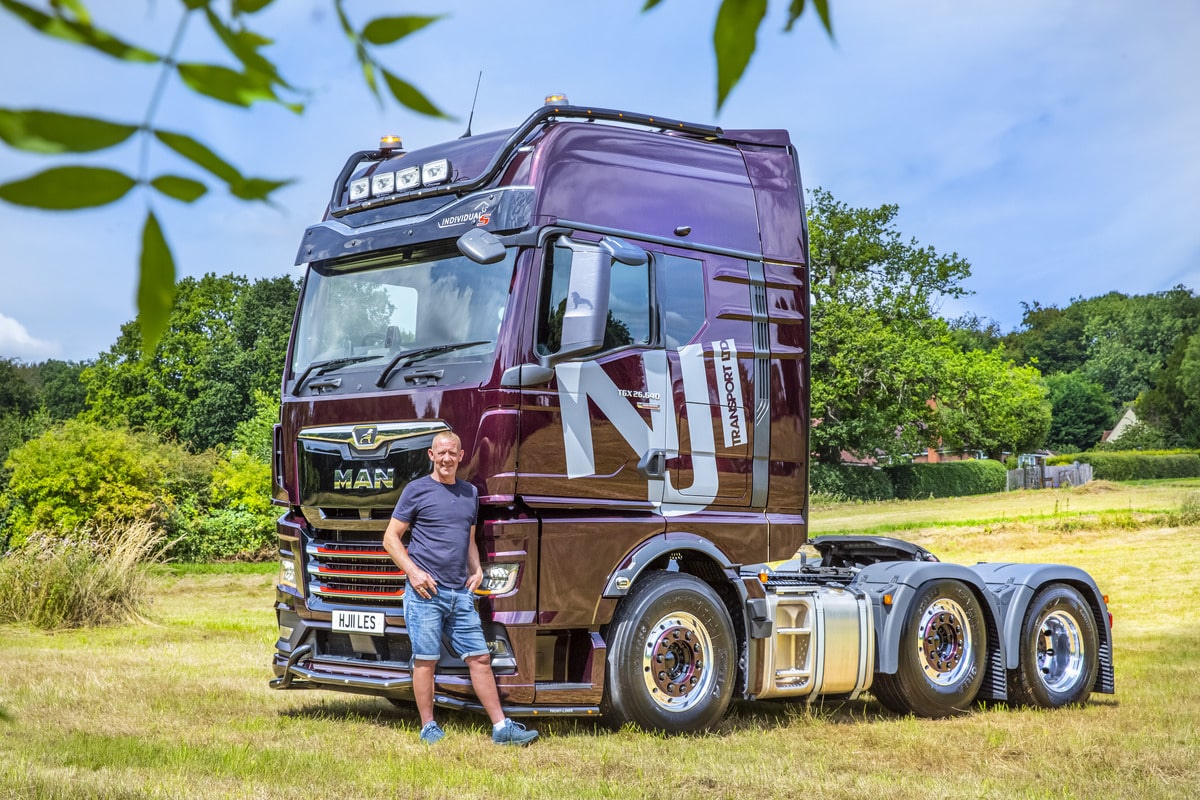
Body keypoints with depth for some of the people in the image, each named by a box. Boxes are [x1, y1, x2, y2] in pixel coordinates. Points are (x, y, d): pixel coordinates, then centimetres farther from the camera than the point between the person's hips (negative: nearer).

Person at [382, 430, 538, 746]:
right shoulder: (417, 490, 0)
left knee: (480, 658, 3)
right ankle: (428, 727, 10)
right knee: (425, 660, -1)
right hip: (425, 591, -5)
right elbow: (391, 538, 0)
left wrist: (477, 569, 8)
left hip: (461, 593, 5)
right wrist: (413, 572, -11)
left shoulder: (470, 493, 16)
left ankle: (501, 728, 4)